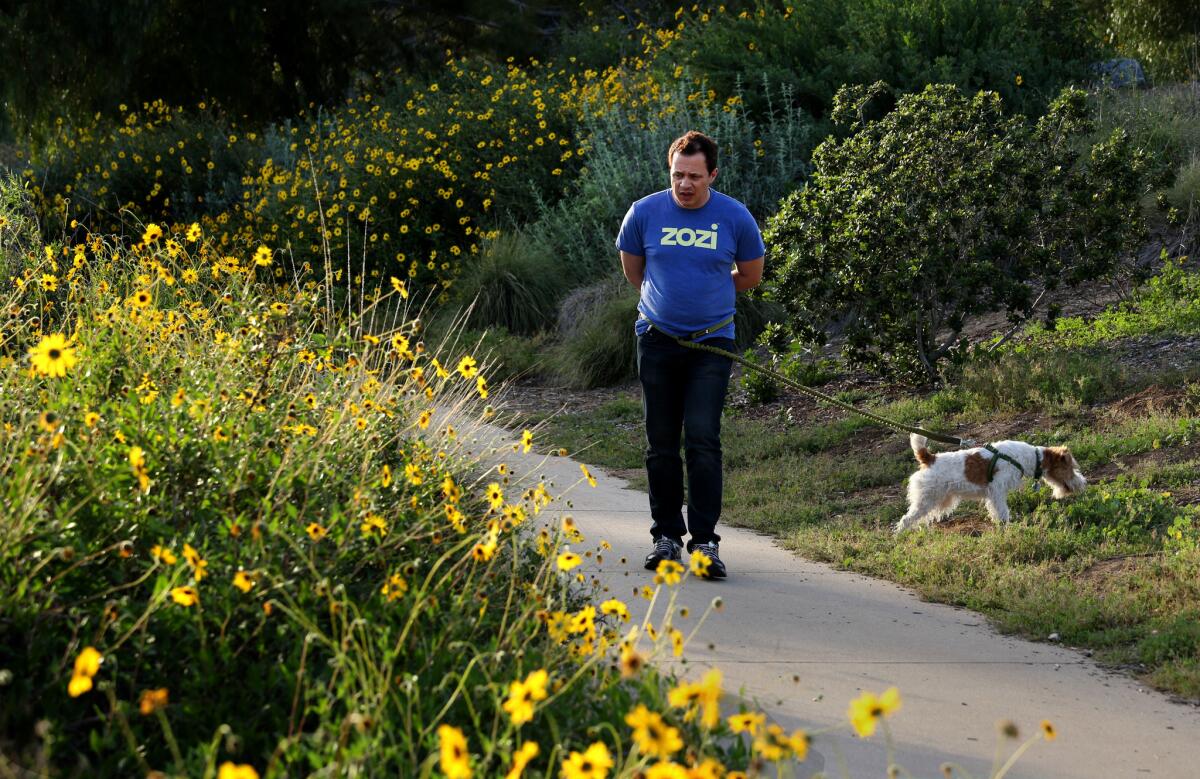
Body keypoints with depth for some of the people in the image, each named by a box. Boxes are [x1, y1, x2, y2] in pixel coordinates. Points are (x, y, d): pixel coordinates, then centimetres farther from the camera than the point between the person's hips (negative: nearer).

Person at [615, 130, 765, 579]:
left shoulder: (735, 218, -4)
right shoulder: (645, 213, -3)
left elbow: (750, 275, 12)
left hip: (711, 343, -2)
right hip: (658, 341, 2)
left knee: (702, 440, -12)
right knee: (661, 444, 6)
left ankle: (705, 541, -8)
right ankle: (666, 535, 17)